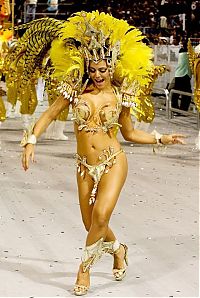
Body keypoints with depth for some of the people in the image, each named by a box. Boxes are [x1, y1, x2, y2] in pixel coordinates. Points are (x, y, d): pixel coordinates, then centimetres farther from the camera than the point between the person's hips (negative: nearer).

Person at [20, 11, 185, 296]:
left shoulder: (120, 95, 0)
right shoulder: (76, 90, -2)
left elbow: (130, 133, 12)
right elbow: (49, 114, 3)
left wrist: (162, 139, 6)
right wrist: (31, 141, -9)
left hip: (113, 163, -2)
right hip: (85, 166, 2)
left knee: (100, 217, -21)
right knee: (91, 224, 8)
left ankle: (85, 267, 3)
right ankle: (118, 249, 41)